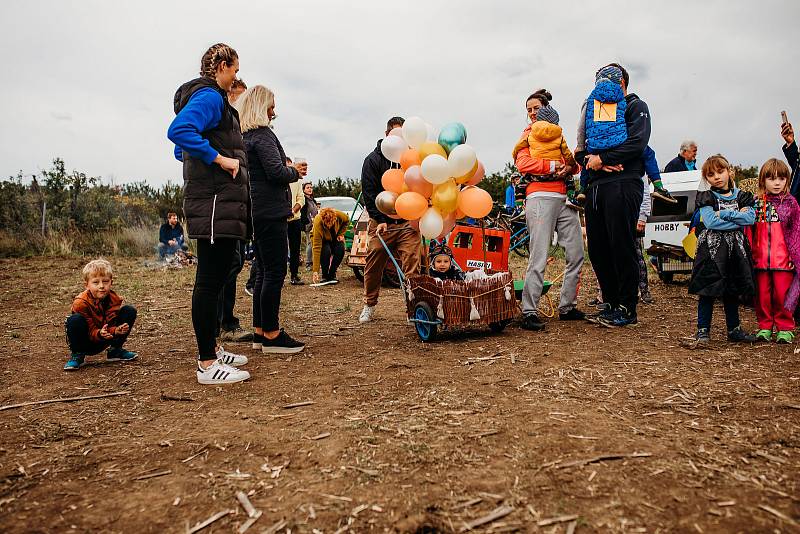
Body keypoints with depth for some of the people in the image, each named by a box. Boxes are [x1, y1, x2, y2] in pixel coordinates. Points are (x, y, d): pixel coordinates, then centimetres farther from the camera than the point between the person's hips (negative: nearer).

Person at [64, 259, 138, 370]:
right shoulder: (80, 303, -23)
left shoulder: (114, 299, -11)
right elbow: (90, 330, -23)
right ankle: (77, 355, -9)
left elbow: (110, 325, -12)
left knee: (130, 311, -9)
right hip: (85, 342, -4)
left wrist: (117, 330, -35)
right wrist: (99, 334, -44)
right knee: (75, 320, -35)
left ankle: (114, 350, 6)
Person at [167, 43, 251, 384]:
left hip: (219, 205, 11)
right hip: (215, 203, -11)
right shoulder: (209, 97, -8)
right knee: (210, 280, -8)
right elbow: (178, 130, -27)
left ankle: (210, 349, 26)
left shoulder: (208, 97, 22)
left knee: (216, 277, 15)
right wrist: (220, 158, -21)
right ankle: (207, 365, -1)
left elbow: (182, 150, 28)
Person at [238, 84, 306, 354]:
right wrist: (296, 173, 0)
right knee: (275, 273, -5)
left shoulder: (242, 136, 17)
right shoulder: (263, 134, -10)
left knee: (264, 271, 14)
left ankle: (260, 331, 18)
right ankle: (271, 335, 0)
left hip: (255, 212, 10)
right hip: (270, 212, -10)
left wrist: (290, 169, 16)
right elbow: (276, 172, -18)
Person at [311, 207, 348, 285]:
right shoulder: (318, 223, -39)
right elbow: (316, 248, -40)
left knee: (340, 249, -27)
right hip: (321, 239, -3)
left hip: (335, 237, 3)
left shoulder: (340, 215, -32)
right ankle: (324, 276, -12)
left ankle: (332, 275, -8)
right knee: (326, 251, -33)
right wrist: (315, 271, -42)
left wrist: (341, 234, -15)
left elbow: (347, 220, -3)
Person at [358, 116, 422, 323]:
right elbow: (368, 193, -1)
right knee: (374, 266, 3)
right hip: (381, 222, -1)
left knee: (412, 266, -7)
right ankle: (369, 306, 20)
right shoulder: (374, 159, 3)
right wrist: (381, 220, -10)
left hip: (408, 223, 1)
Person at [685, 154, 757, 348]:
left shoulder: (741, 196, 10)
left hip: (735, 249, 4)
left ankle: (734, 329, 26)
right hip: (712, 249, -4)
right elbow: (711, 223, -16)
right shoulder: (706, 198, -1)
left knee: (732, 291, 13)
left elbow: (751, 218, -7)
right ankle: (703, 333, 0)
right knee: (707, 292, -5)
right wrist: (738, 219, -10)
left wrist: (724, 213, -13)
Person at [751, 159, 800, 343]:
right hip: (760, 259, 1)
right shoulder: (757, 203, 5)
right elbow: (750, 231, 7)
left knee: (783, 294, 2)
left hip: (783, 259, -1)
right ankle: (765, 326, 19)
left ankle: (785, 328, 16)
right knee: (762, 294, 7)